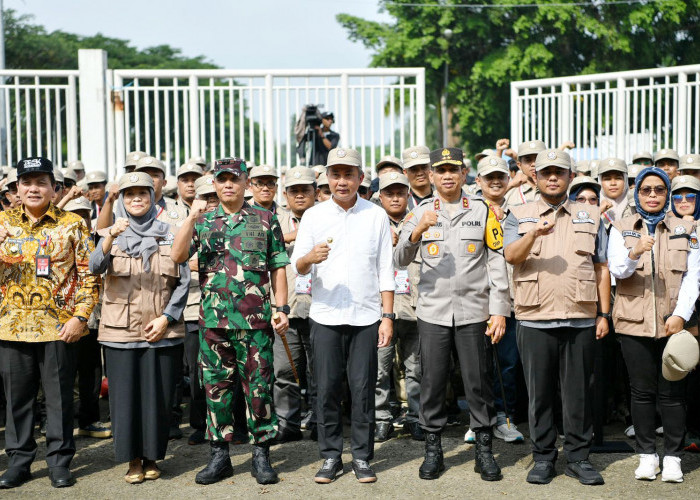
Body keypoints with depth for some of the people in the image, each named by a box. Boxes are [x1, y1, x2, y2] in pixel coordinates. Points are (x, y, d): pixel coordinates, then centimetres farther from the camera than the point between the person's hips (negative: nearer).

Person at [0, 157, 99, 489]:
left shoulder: (72, 225, 0)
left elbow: (89, 275, -2)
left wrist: (80, 317, -10)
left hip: (58, 325, -2)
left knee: (59, 397, 5)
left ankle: (59, 461, 17)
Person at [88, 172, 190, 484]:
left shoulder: (170, 234, 8)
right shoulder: (112, 234, 5)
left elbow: (184, 282, 6)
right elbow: (95, 267, -14)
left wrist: (166, 317, -5)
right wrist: (111, 238, -32)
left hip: (162, 331, 0)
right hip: (120, 331, 0)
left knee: (158, 396, 2)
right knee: (125, 395, 1)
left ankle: (152, 457, 17)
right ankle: (133, 460, 15)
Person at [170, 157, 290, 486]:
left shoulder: (265, 220, 6)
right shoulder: (203, 221, 9)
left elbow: (277, 268, 7)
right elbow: (177, 256, -7)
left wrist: (281, 307, -1)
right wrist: (192, 217, -16)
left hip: (256, 320, -1)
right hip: (213, 320, 2)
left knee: (259, 388, 2)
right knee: (216, 388, 8)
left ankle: (261, 455, 14)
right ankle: (219, 455, 19)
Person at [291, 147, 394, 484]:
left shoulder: (376, 216, 6)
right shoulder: (313, 216, 6)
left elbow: (385, 270, 6)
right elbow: (297, 266, 0)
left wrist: (387, 316, 0)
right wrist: (310, 258, -23)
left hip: (366, 316, 0)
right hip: (325, 315, 0)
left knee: (363, 388, 2)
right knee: (327, 389, 3)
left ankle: (362, 457, 14)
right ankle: (331, 456, 16)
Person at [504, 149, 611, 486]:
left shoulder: (590, 216, 14)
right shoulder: (519, 216, 8)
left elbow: (601, 268, 13)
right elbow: (511, 256, -9)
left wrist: (604, 314, 6)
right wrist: (534, 234, -27)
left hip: (581, 319, 1)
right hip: (535, 319, -1)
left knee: (578, 391, 5)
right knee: (539, 392, 4)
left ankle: (578, 457, 17)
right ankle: (543, 457, 16)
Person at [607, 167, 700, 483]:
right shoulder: (621, 229, 8)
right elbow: (616, 270, -5)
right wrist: (634, 254, -26)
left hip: (673, 323, 0)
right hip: (635, 322, 0)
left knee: (672, 392, 1)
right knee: (642, 390, 5)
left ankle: (673, 457, 11)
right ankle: (647, 454, 15)